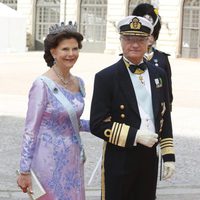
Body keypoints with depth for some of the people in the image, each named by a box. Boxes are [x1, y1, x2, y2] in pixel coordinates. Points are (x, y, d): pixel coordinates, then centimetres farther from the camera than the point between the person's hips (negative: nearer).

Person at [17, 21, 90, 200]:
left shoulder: (79, 83, 6)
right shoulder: (43, 85, -14)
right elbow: (30, 130, -13)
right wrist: (25, 171, -13)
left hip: (73, 159, 6)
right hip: (49, 161, -6)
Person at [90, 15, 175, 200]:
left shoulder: (158, 74, 9)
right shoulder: (106, 77, -7)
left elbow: (165, 117, 14)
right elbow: (97, 124, -12)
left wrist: (168, 155, 9)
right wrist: (135, 135, -18)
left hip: (149, 157, 5)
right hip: (118, 160, -4)